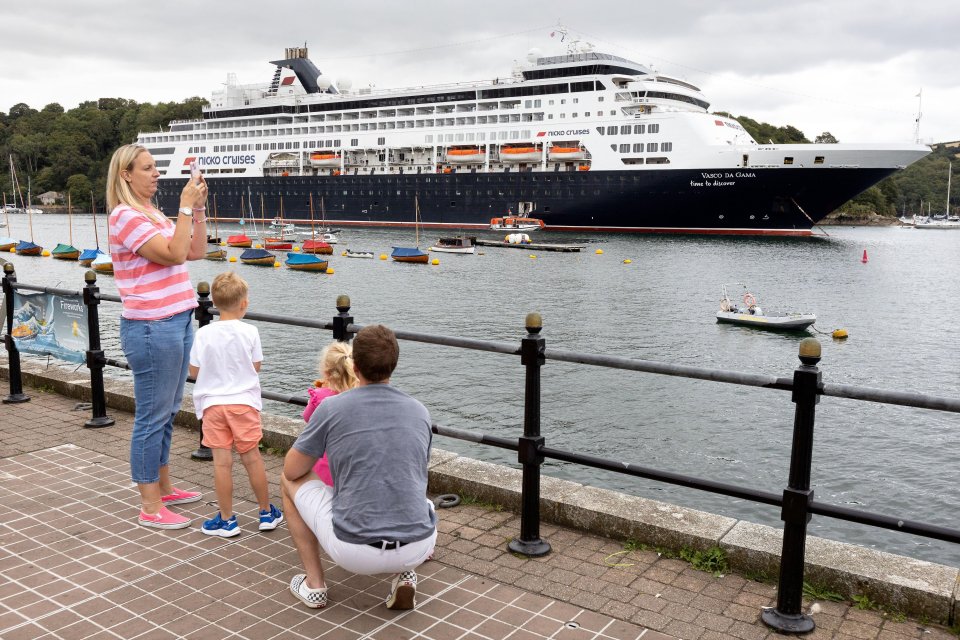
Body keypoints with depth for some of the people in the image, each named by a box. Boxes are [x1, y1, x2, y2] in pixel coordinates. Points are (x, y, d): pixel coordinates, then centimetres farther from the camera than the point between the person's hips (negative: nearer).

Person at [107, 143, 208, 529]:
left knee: (167, 413, 18)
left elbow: (196, 252, 13)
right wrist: (185, 206, -17)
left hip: (176, 323, 9)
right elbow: (174, 254, -22)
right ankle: (150, 508, 7)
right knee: (152, 417, -2)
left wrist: (199, 208, 5)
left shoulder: (153, 214, 16)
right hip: (152, 328, -9)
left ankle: (163, 487, 31)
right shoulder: (126, 216, -12)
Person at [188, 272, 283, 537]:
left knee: (222, 462, 3)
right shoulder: (250, 332, -7)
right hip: (244, 401, 0)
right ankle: (267, 513, 22)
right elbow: (256, 366, 3)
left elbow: (194, 371, 1)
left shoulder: (203, 334, -5)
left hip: (213, 403, 0)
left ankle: (227, 520, 11)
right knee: (252, 458, 10)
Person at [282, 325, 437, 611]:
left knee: (290, 481, 20)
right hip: (416, 549, 3)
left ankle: (314, 584, 22)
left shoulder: (332, 408, -5)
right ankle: (406, 575, 14)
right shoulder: (420, 412, 6)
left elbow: (292, 470, 7)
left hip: (355, 551, -3)